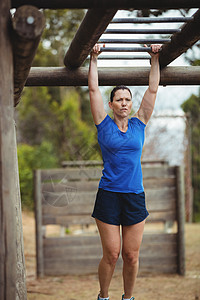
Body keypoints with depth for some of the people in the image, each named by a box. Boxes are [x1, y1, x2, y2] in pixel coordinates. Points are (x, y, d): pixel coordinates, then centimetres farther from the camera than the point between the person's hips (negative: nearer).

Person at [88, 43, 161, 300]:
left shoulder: (139, 124, 8)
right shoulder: (105, 125, 2)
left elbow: (152, 90, 9)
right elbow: (94, 89, 1)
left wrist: (155, 59, 10)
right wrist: (93, 59, 2)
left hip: (135, 196, 2)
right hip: (108, 196, -2)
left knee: (131, 255, 5)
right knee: (111, 254, 0)